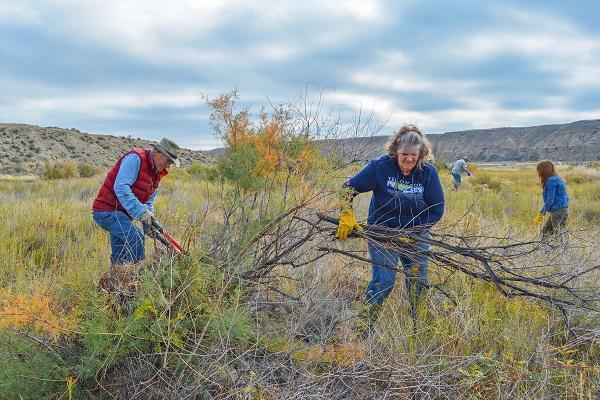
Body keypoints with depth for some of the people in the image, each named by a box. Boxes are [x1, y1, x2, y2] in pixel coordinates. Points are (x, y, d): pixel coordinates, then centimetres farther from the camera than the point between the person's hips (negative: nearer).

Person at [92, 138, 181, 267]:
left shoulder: (157, 173, 10)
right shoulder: (135, 158, -18)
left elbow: (148, 202, 15)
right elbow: (120, 187, -30)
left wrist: (149, 221, -3)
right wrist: (140, 212, -33)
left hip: (121, 214, 9)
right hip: (107, 211, -9)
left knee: (118, 259, 12)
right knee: (136, 237, -25)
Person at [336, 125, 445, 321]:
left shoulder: (429, 172, -11)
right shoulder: (380, 166, -17)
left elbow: (437, 209, -6)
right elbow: (349, 187, -12)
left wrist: (414, 232, -15)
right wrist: (347, 216, -25)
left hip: (416, 234, 3)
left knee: (419, 281, 9)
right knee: (383, 281, -12)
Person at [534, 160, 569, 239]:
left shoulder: (551, 181, -15)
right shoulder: (558, 179, 13)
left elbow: (550, 200, -18)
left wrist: (541, 214, -11)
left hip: (558, 212, -10)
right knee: (545, 231, 17)